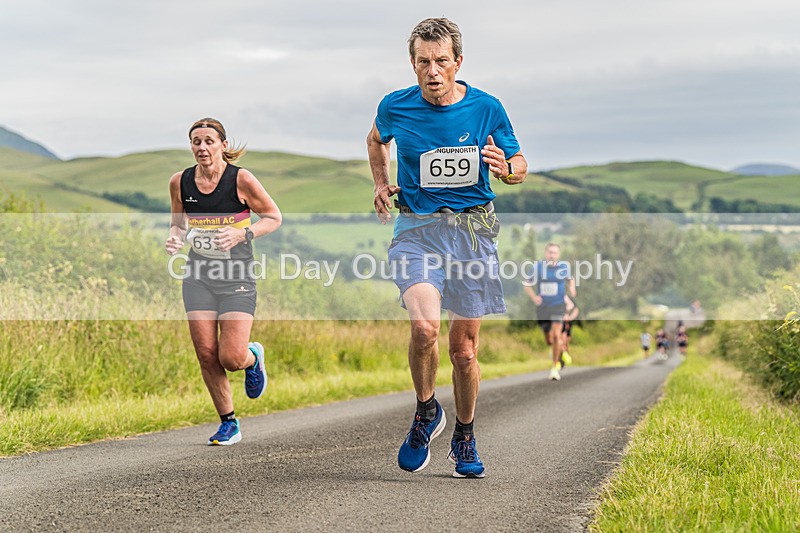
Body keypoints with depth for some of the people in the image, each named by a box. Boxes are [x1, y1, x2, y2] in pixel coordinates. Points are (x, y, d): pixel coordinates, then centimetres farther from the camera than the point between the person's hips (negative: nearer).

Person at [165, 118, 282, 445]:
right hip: (199, 276, 3)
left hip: (237, 278, -3)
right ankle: (229, 424, 16)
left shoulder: (241, 179, -10)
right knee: (206, 355, -2)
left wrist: (242, 234, -18)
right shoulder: (180, 182, 0)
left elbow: (274, 217, -2)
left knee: (231, 358, -12)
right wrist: (175, 238, -6)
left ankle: (252, 358, 27)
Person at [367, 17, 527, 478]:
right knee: (425, 326, -25)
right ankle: (426, 413, 3)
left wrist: (506, 170, -14)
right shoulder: (396, 107, -2)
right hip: (417, 229, -1)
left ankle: (465, 437, 30)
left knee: (465, 349, 6)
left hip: (473, 229, 1)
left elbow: (520, 164, 9)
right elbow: (377, 139, 23)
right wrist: (381, 183, 8)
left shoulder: (486, 108, -4)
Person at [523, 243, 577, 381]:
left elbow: (570, 279, 17)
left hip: (558, 306, -1)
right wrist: (534, 297, -12)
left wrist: (571, 289, -4)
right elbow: (527, 285, 5)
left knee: (556, 335, -19)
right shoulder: (537, 266, -5)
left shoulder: (564, 266, -4)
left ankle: (555, 367, -8)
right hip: (542, 306, 2)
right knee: (548, 340, 10)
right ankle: (553, 349, 47)